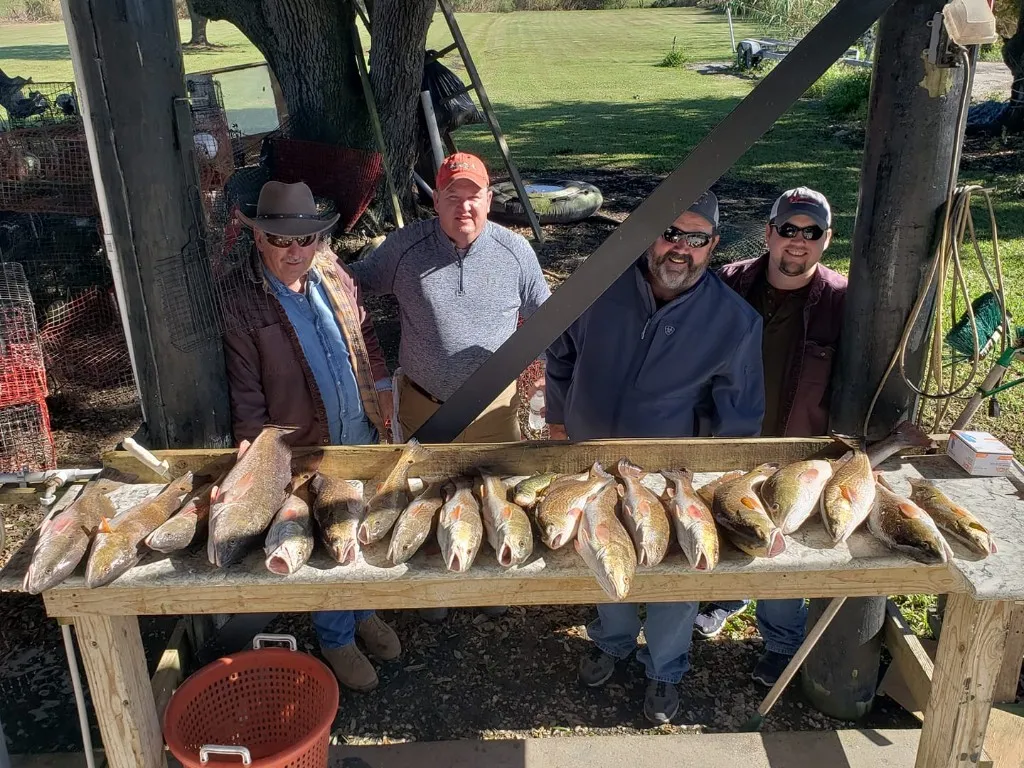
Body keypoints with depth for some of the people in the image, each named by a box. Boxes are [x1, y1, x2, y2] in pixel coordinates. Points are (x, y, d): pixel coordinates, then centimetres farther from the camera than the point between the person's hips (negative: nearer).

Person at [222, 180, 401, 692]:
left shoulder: (334, 276, 0)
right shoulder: (243, 305, -15)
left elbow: (366, 335, 12)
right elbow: (245, 391, -11)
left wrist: (381, 389, 5)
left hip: (362, 435, 5)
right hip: (305, 449, -5)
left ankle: (363, 612, 46)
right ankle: (337, 640, 35)